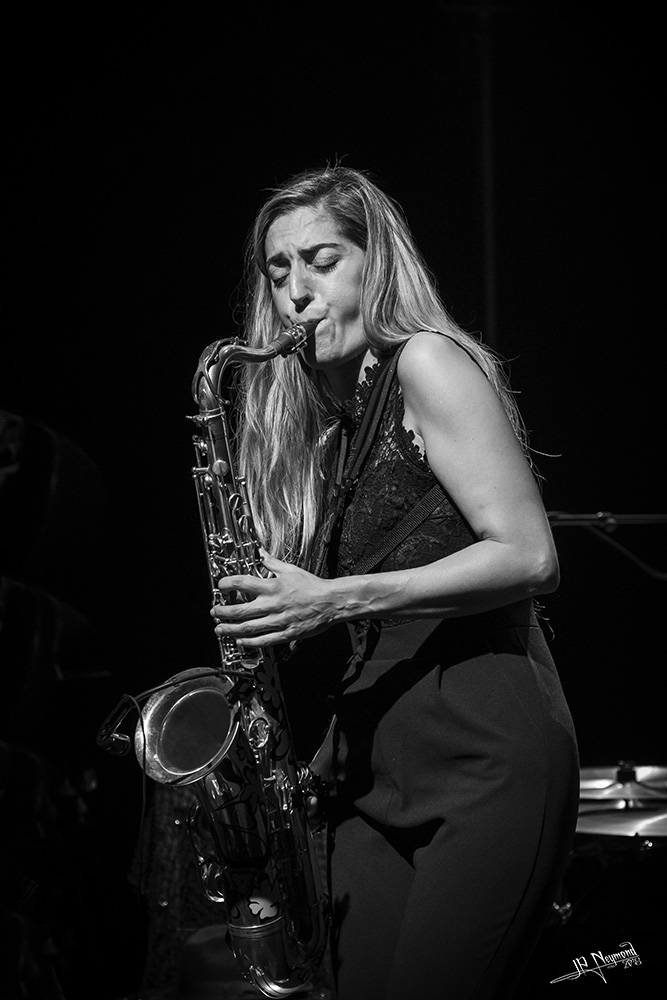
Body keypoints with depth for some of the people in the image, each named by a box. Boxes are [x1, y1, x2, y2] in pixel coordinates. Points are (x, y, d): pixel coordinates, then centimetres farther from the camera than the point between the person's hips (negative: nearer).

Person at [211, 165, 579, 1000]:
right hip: (376, 777, 7)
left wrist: (337, 599, -16)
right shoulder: (323, 427, 20)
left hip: (487, 758, -7)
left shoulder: (428, 364, -2)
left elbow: (530, 557, -12)